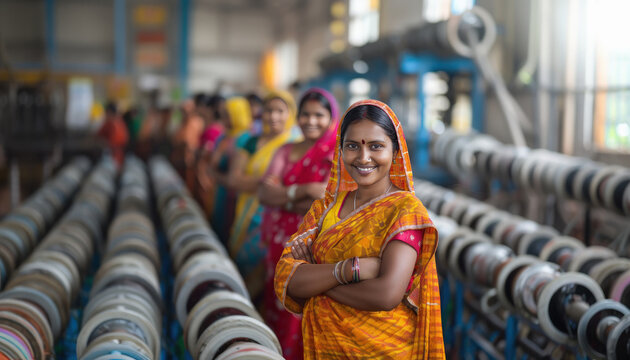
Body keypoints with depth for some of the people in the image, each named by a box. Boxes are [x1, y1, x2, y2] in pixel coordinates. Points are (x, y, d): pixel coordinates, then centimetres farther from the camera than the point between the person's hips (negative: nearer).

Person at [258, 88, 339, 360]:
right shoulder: (286, 152, 13)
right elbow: (264, 192, -2)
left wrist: (282, 197, -10)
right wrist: (303, 191, -16)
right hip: (280, 246, 5)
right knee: (277, 308, 10)